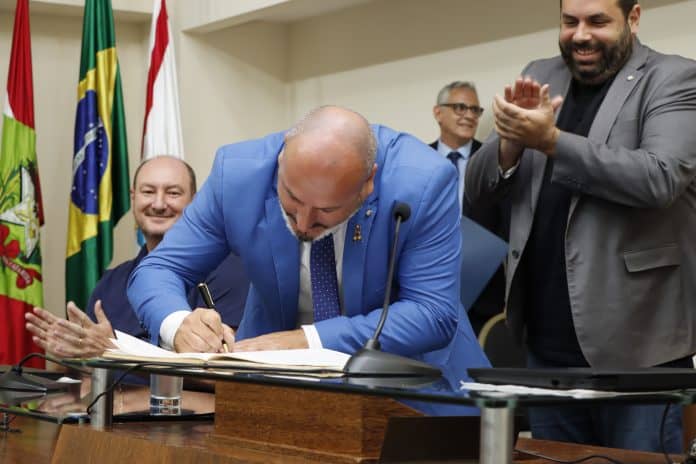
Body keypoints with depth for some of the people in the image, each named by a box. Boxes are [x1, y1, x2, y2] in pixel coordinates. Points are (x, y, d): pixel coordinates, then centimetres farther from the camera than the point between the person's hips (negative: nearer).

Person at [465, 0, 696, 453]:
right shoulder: (540, 77, 12)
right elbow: (479, 188, 9)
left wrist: (550, 139, -22)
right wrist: (513, 137, -12)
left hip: (634, 341, -5)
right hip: (548, 343, 5)